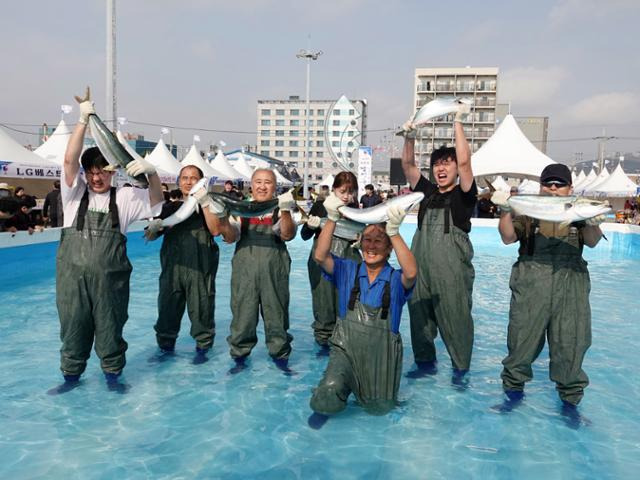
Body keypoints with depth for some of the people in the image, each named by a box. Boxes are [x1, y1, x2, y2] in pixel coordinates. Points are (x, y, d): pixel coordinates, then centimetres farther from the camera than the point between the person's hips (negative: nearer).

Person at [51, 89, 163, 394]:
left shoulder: (123, 197, 4)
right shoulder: (75, 193, 3)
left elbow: (156, 203, -7)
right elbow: (69, 159, -9)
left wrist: (151, 172, -26)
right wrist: (83, 119, -17)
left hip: (110, 278, 0)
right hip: (73, 277, 1)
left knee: (110, 328, 11)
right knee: (73, 327, 13)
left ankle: (112, 374, 28)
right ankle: (71, 375, 31)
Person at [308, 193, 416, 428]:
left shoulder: (395, 280, -4)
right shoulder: (348, 271, 1)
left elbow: (411, 273, -28)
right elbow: (320, 256, -15)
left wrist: (394, 231, -35)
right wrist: (332, 218, -26)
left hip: (381, 353, 1)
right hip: (346, 348, 0)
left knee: (379, 408, 4)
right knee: (330, 393, -25)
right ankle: (324, 406, 12)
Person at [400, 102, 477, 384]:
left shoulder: (463, 194, 0)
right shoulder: (427, 192, 13)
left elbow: (464, 161, -13)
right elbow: (408, 165, 12)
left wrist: (458, 123, -10)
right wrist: (410, 137, 0)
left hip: (452, 268, -5)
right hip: (420, 265, 5)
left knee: (455, 318, 1)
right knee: (419, 315, 11)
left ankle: (461, 369, 15)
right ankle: (425, 362, 27)